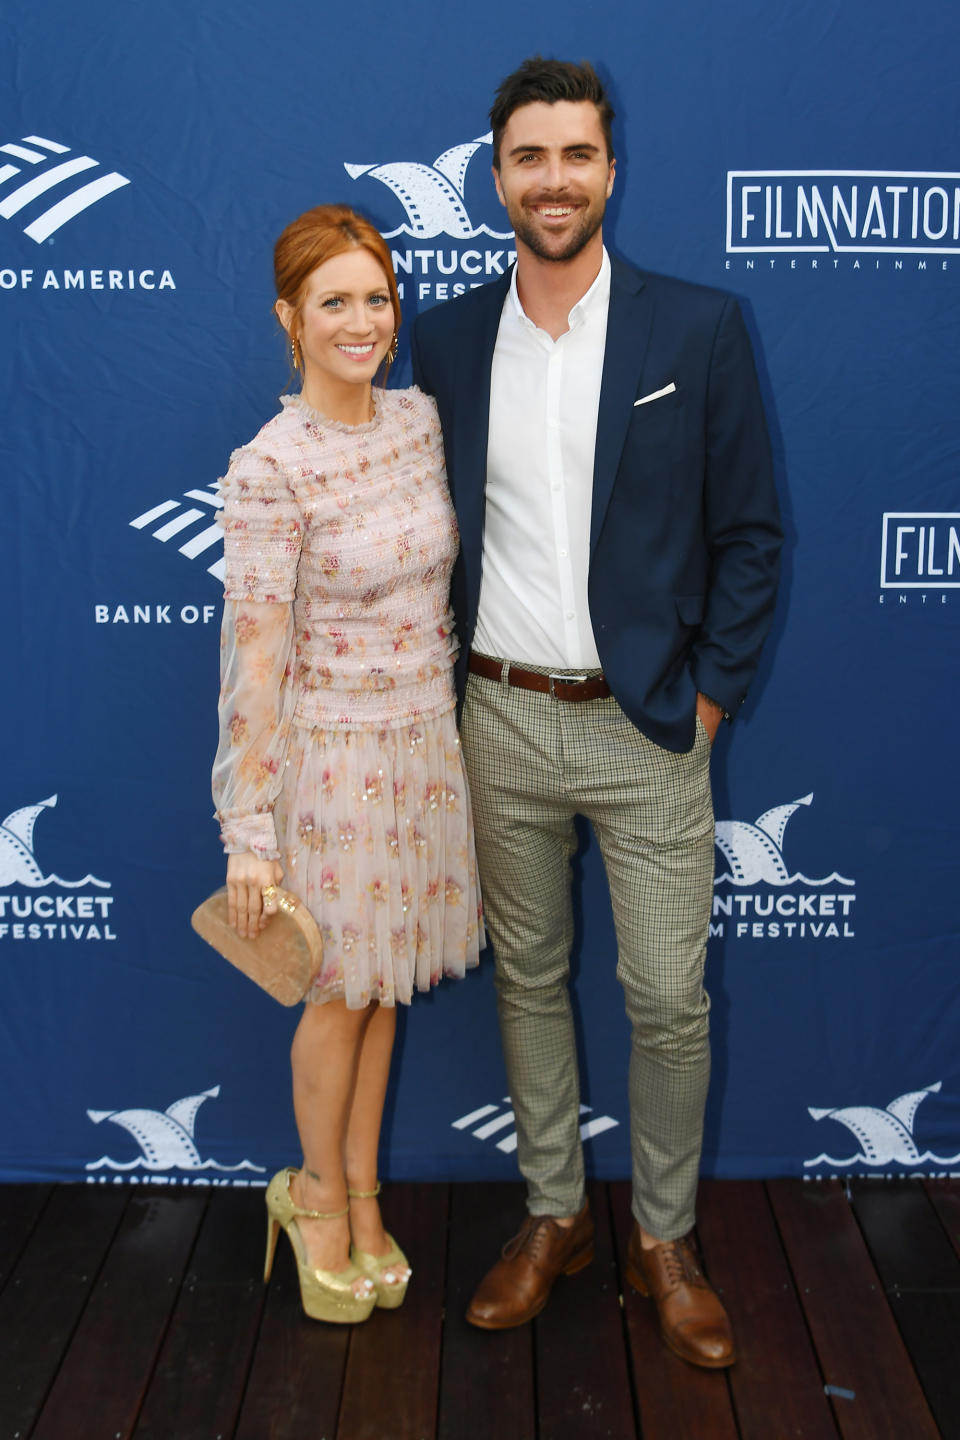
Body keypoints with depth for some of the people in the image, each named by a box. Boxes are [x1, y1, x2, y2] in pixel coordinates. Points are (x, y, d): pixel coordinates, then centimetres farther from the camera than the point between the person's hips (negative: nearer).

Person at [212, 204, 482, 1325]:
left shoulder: (422, 420, 2)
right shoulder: (269, 468, -17)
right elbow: (255, 657, -18)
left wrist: (455, 725, 16)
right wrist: (249, 832, -16)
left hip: (427, 738, 6)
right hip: (334, 751, -5)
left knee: (386, 986, 16)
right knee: (343, 990, 10)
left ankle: (362, 1196, 35)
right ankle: (318, 1198, 34)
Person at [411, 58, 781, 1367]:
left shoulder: (698, 329, -5)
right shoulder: (448, 340, 4)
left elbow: (749, 532, -2)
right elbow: (440, 524, 12)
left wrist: (707, 696, -5)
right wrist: (452, 671, 5)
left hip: (647, 728, -2)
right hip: (502, 721, 3)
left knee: (670, 1000, 5)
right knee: (529, 979, 14)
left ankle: (664, 1239, 27)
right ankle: (553, 1216, 33)